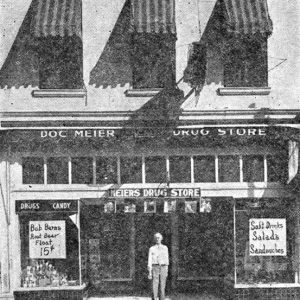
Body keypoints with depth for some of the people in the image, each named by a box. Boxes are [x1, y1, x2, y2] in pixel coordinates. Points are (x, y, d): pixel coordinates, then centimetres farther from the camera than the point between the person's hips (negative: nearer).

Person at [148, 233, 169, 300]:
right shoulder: (152, 249, 5)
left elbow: (166, 259, 12)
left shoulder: (165, 248, 10)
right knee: (154, 286, -8)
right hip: (155, 267, -2)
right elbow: (150, 260, 2)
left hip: (163, 267, 2)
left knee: (162, 286, 1)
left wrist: (166, 271, 7)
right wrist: (150, 272, -5)